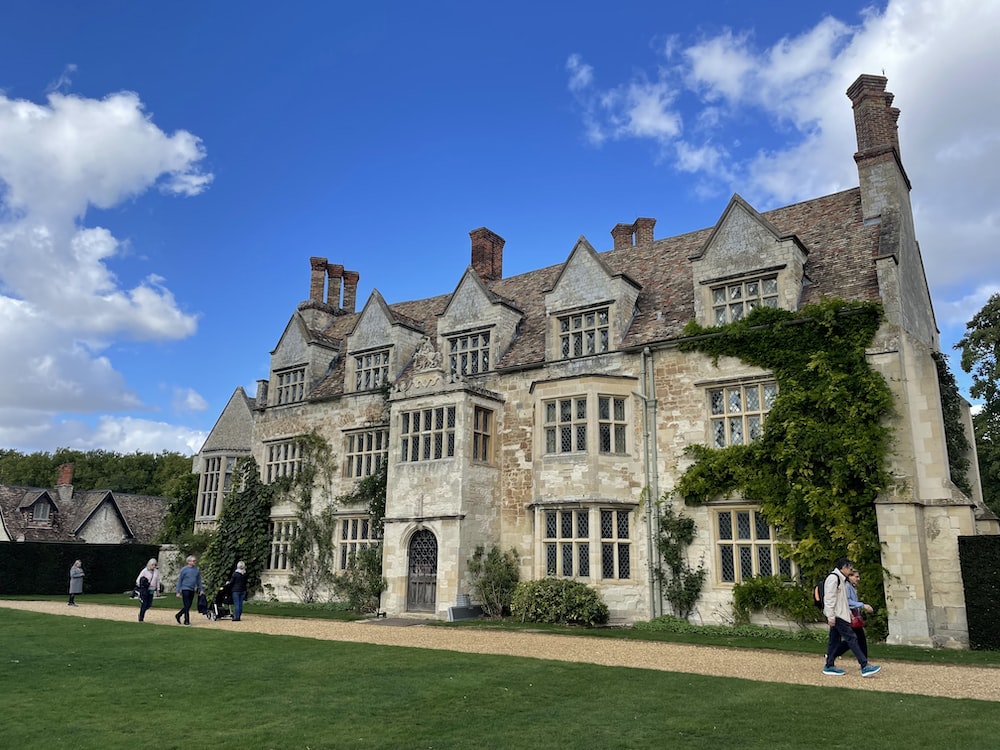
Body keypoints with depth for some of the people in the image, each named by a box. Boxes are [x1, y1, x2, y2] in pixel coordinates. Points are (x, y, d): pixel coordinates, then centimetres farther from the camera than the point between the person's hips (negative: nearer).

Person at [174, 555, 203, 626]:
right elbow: (179, 581, -2)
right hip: (185, 589, -5)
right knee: (186, 606, -5)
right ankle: (187, 621, 4)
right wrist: (178, 592, -4)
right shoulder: (184, 569, -5)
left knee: (188, 606, 10)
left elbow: (199, 580, 13)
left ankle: (178, 615, 30)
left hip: (192, 590, 5)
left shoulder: (197, 570, 5)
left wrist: (200, 589, 10)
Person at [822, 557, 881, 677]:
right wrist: (831, 617, -21)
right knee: (851, 638, -10)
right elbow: (829, 598, -19)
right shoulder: (833, 578, -14)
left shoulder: (840, 579, 20)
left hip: (839, 615, 10)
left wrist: (849, 612, 16)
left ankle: (829, 666, 13)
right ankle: (865, 666, -10)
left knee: (834, 640, 10)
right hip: (837, 616, -10)